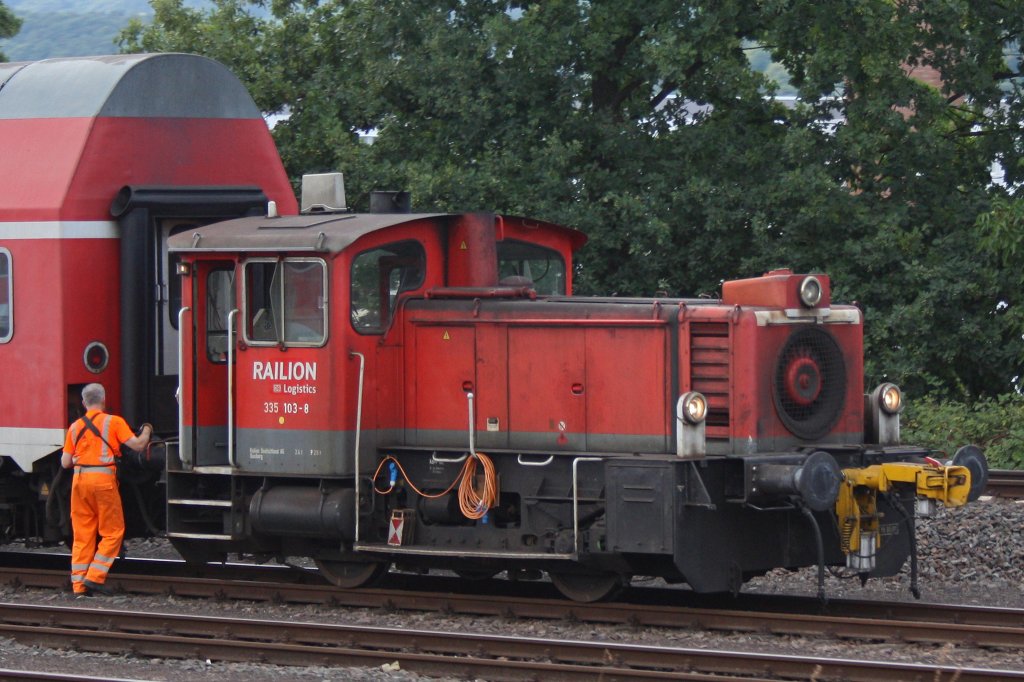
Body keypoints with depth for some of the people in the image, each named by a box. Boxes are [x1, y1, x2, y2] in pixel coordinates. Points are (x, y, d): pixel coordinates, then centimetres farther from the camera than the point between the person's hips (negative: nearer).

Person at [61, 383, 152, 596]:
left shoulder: (75, 427, 9)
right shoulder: (113, 422, -2)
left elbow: (65, 462, 10)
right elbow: (138, 445, -5)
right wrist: (147, 431, 16)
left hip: (79, 479, 4)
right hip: (103, 478, -4)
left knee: (82, 534, 8)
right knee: (112, 532, 5)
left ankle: (79, 584, 7)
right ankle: (95, 577, -5)